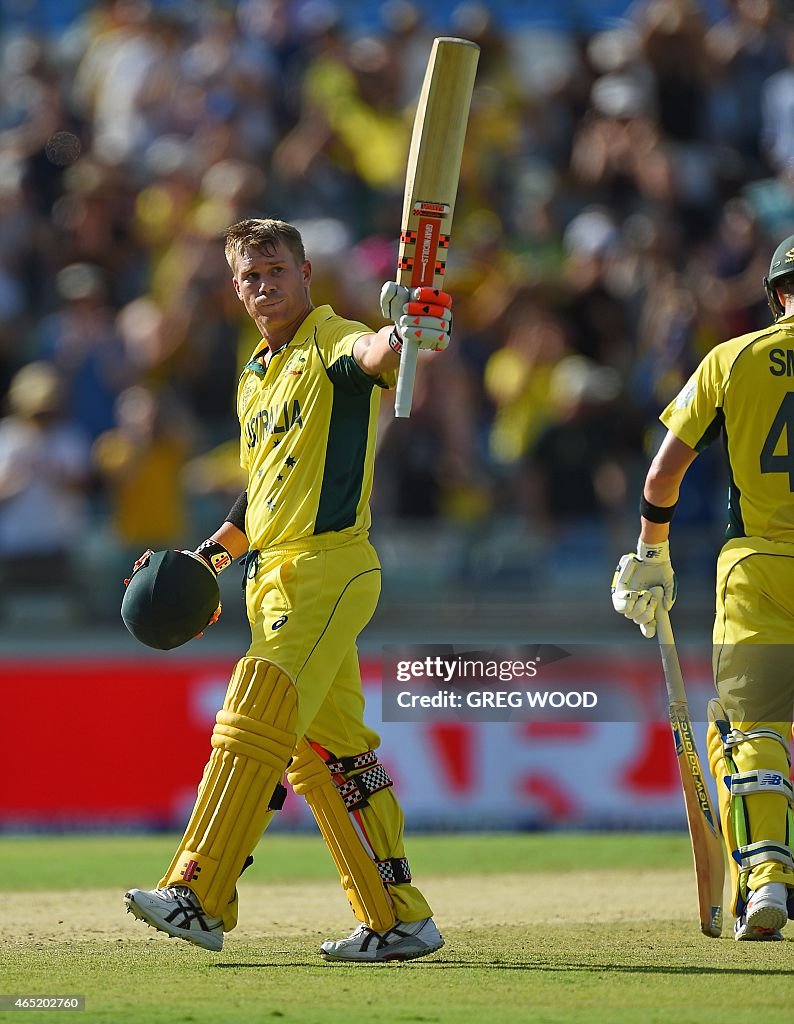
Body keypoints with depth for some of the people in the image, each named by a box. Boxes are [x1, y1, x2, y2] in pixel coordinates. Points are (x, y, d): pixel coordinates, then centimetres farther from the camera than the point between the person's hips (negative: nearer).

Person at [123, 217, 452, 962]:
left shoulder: (333, 344, -6)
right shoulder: (255, 378, 20)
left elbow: (371, 355, -32)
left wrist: (401, 338, -55)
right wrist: (214, 552, 16)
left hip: (329, 569, -9)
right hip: (272, 579, 9)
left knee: (256, 722, -18)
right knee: (323, 755, 10)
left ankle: (198, 899, -22)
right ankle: (399, 920, 15)